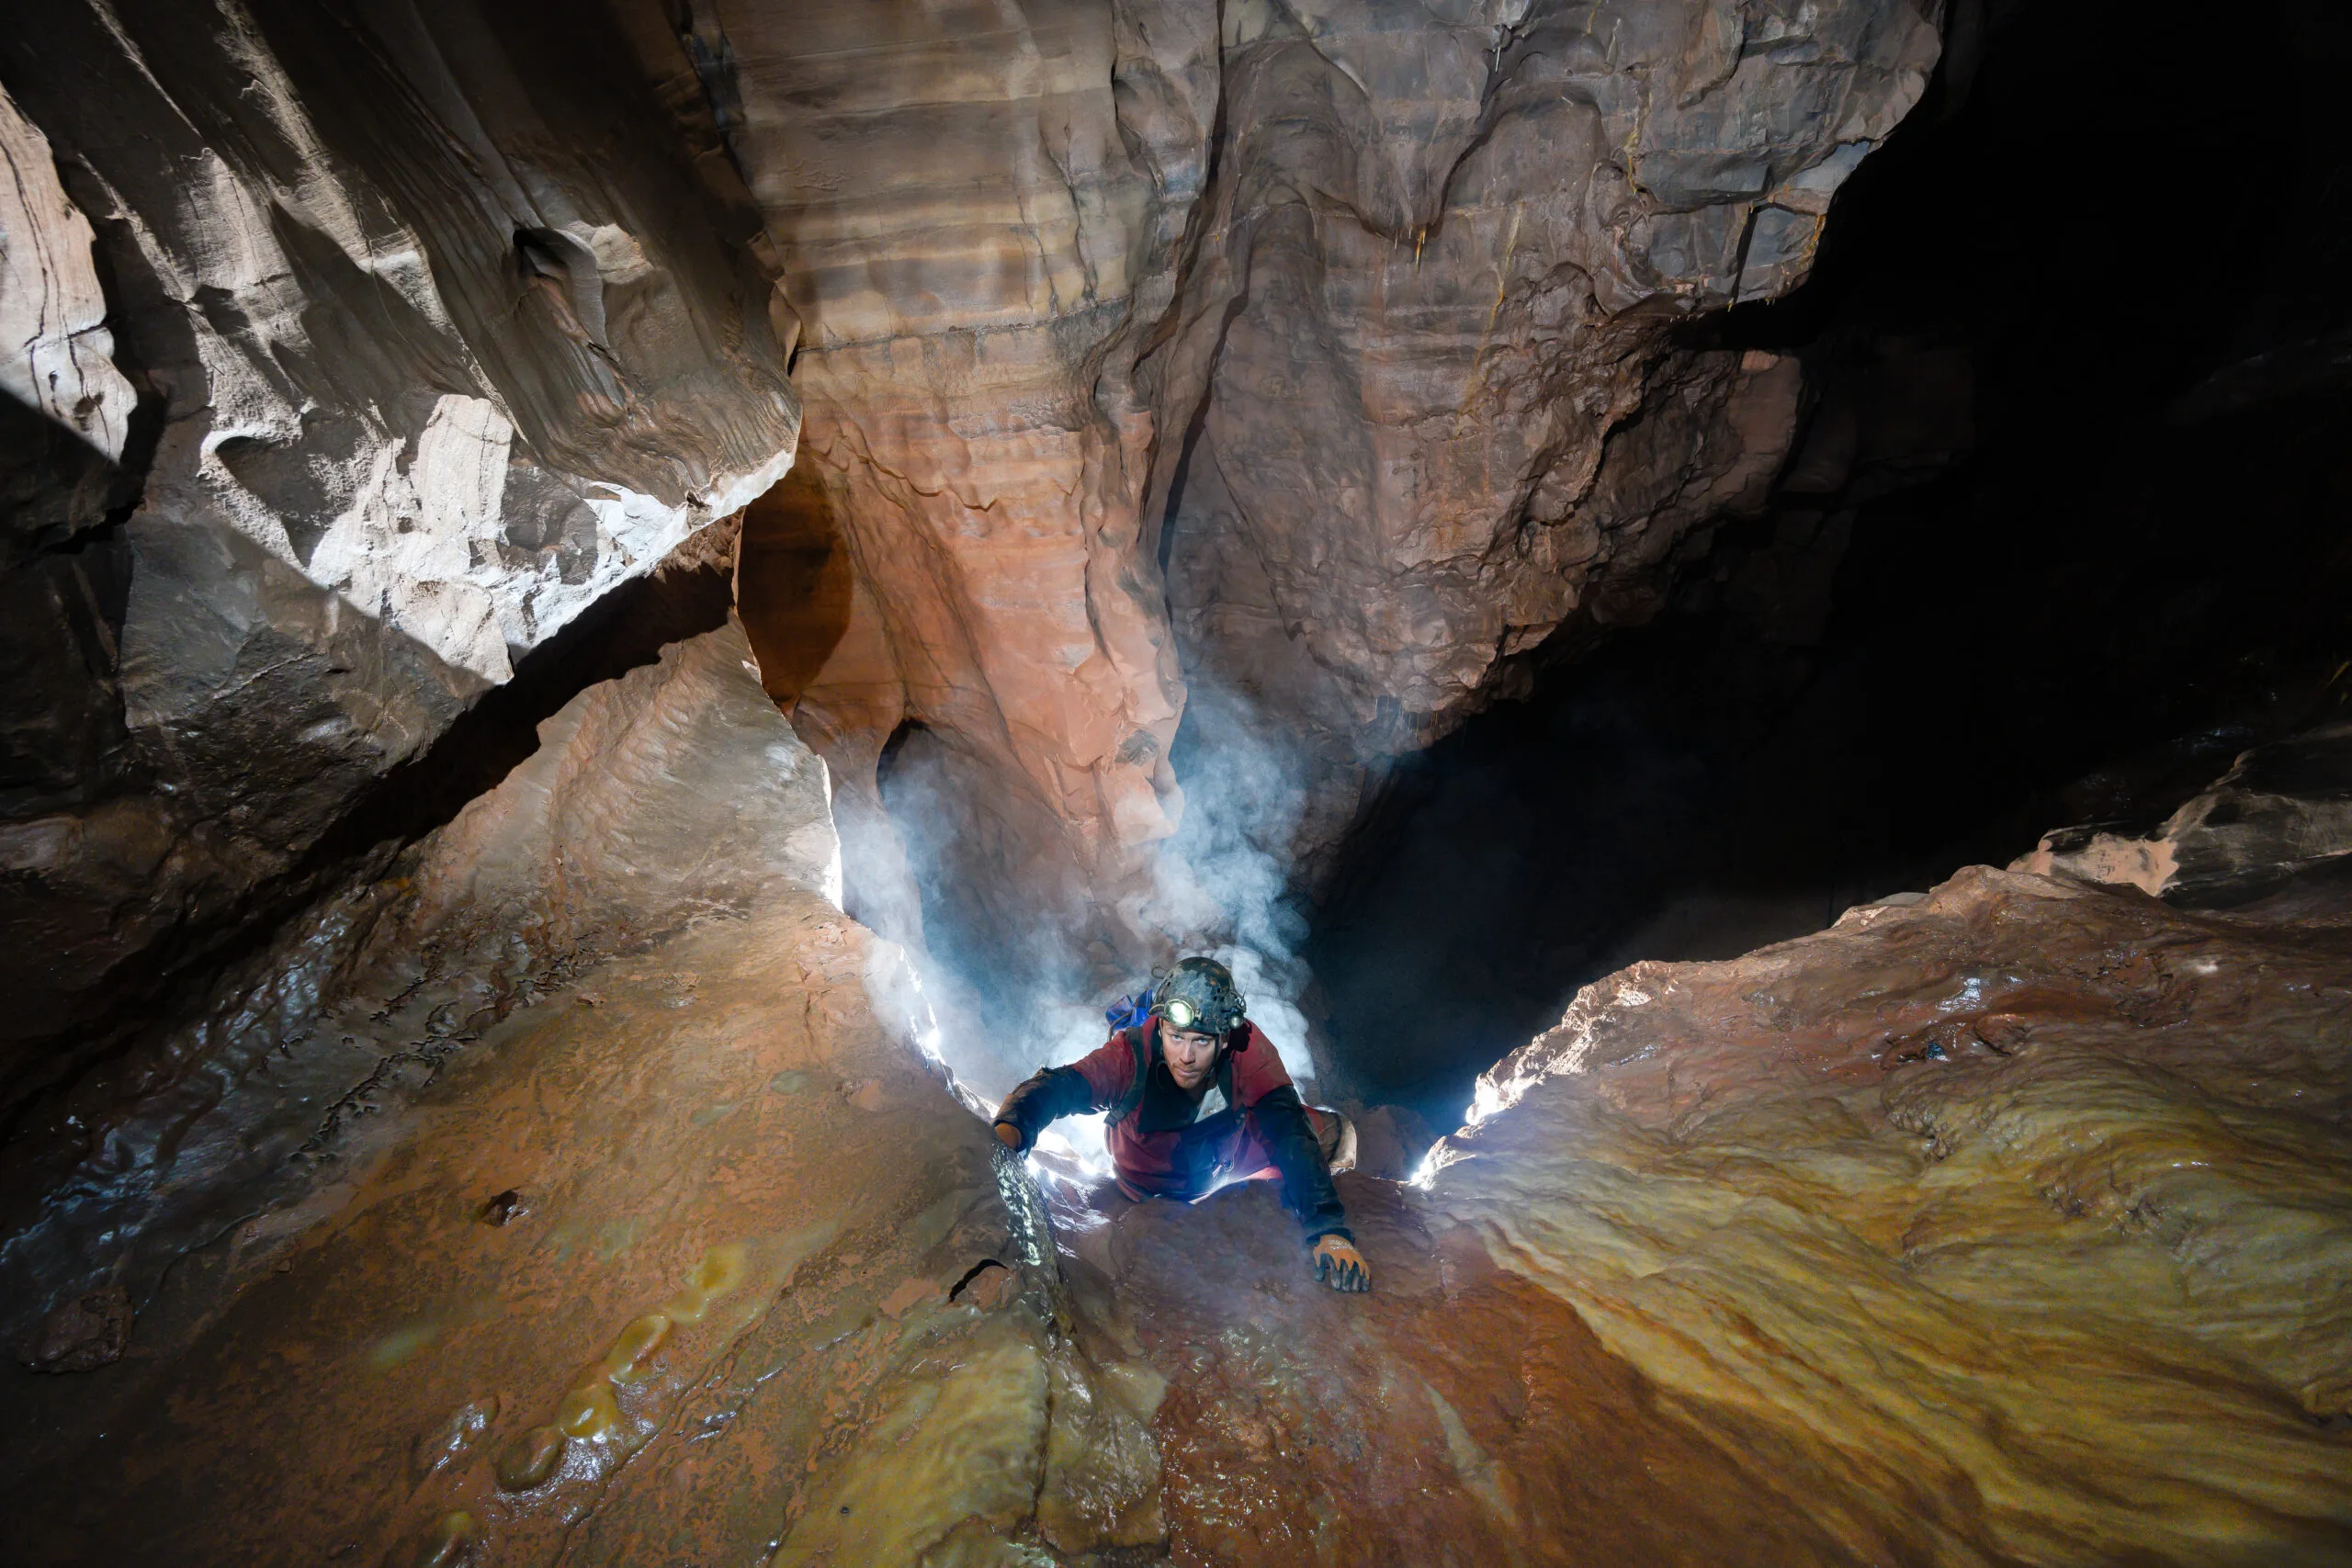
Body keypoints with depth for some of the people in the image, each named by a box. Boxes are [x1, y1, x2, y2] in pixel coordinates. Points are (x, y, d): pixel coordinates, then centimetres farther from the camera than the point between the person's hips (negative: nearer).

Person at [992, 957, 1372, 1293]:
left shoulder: (1247, 1047, -34)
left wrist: (1327, 1230, -49)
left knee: (1334, 1133, -10)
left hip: (1228, 1156, -2)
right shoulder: (1133, 1052, -36)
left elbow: (1288, 1132, -38)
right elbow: (1056, 1086, -45)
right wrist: (1007, 1131, -66)